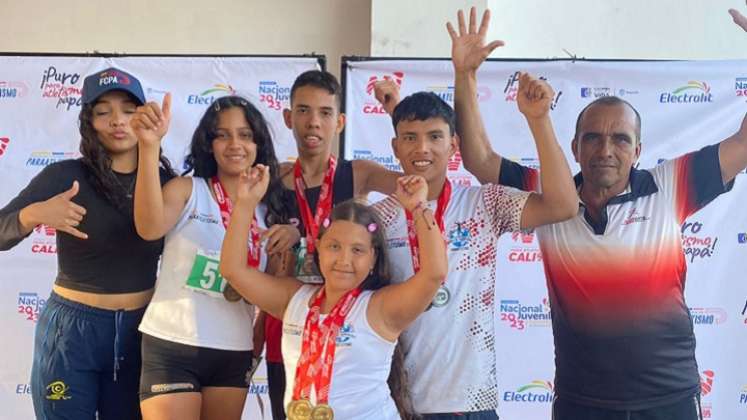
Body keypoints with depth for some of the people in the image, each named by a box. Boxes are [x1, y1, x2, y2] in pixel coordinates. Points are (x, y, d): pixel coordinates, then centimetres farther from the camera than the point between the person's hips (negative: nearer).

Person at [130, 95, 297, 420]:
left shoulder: (268, 207, 9)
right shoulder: (188, 189, -5)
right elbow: (149, 227, -27)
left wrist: (292, 234, -2)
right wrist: (150, 146, -38)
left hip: (235, 354, 5)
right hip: (173, 346, -5)